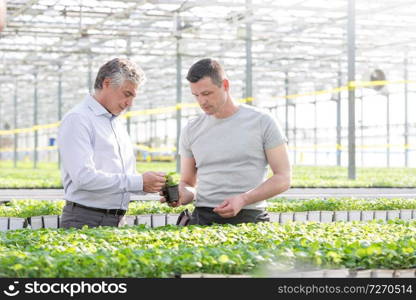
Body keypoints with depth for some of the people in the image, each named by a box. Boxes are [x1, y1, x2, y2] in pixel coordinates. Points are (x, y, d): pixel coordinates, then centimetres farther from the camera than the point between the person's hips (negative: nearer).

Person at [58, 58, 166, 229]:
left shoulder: (117, 123, 19)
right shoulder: (78, 119, -8)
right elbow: (84, 176, -20)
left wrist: (153, 185, 2)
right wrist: (139, 182, -19)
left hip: (118, 221, 7)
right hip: (85, 221, -7)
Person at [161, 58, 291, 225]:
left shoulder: (263, 122, 2)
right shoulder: (191, 131, 12)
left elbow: (283, 178, 0)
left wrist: (243, 199, -13)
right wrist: (182, 196, -6)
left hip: (249, 218, -3)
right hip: (202, 219, 3)